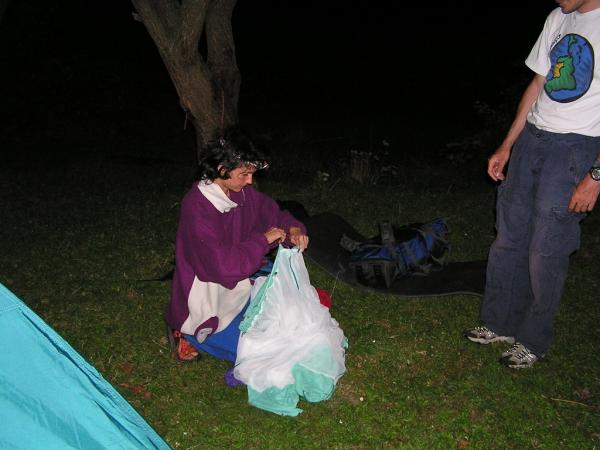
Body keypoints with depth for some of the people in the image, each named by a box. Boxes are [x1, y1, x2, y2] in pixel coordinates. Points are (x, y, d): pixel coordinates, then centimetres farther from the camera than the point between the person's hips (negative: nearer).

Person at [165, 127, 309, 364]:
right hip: (206, 299, -8)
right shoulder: (196, 207, -29)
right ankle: (185, 331, 10)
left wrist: (293, 228, -12)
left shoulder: (242, 192, -7)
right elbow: (224, 266, -31)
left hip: (235, 285, 8)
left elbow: (272, 212, 9)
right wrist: (263, 240, -23)